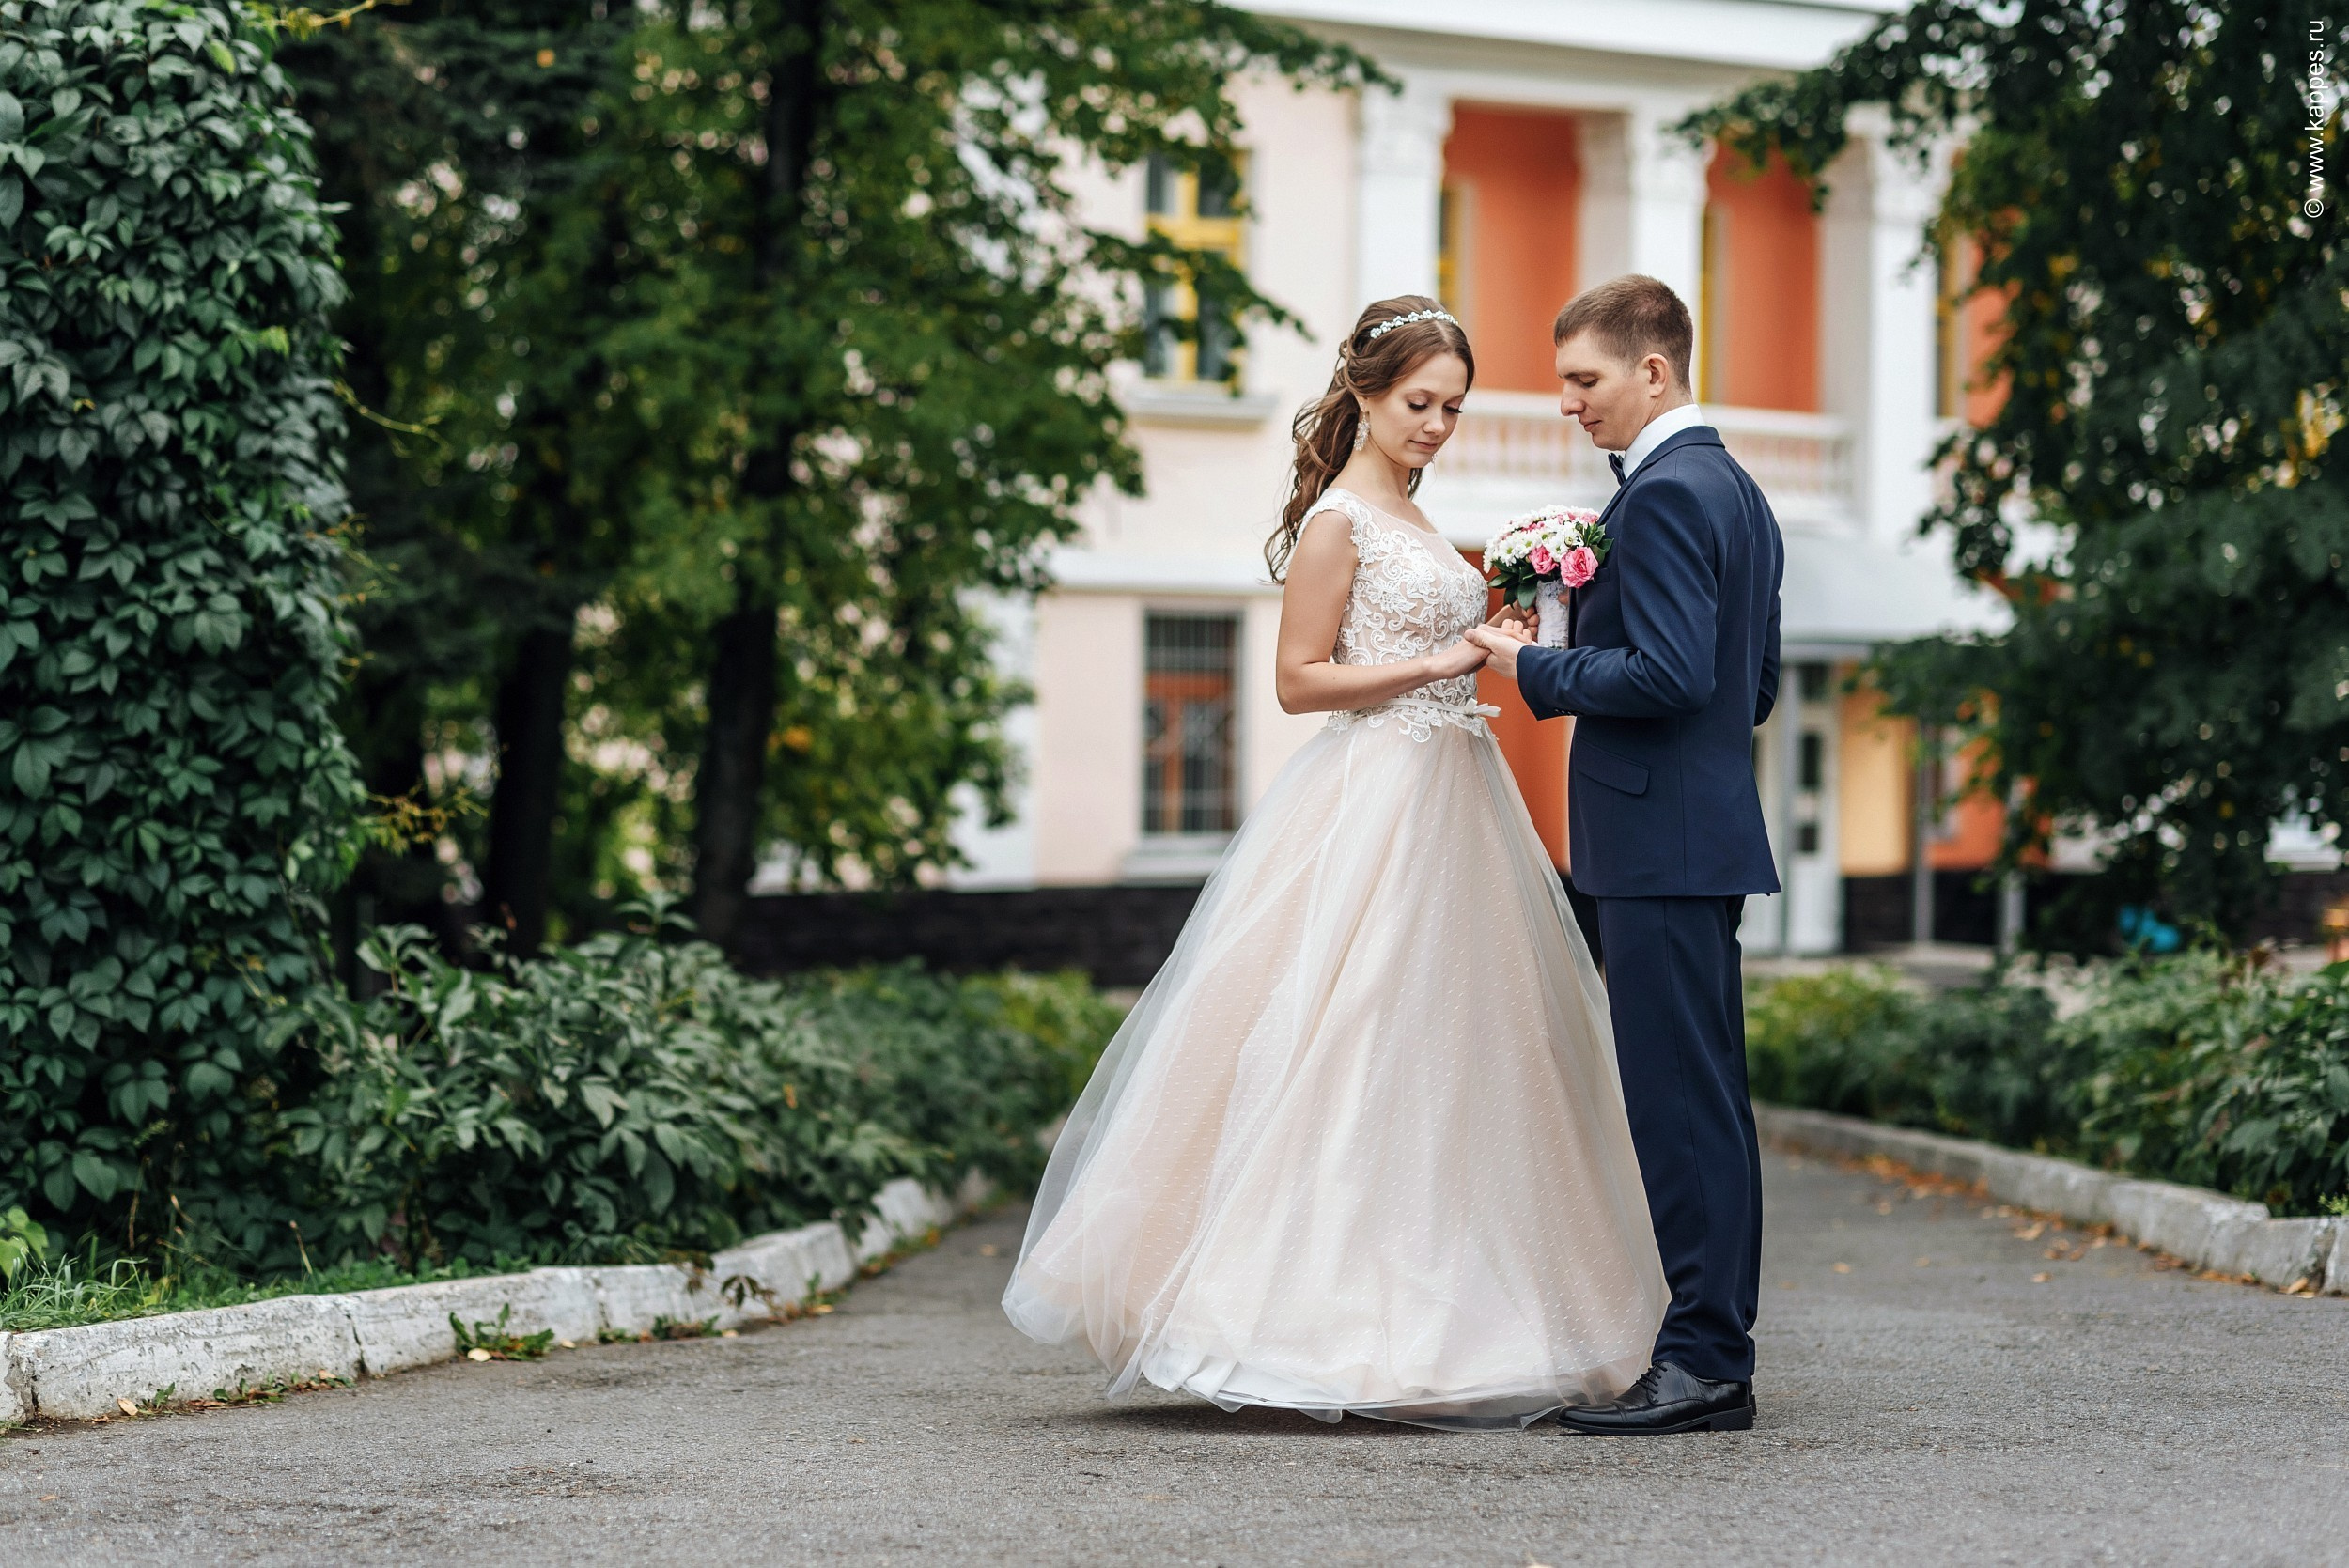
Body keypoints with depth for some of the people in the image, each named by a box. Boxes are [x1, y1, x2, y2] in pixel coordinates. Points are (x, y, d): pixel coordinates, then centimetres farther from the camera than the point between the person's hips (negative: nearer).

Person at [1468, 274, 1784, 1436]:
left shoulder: (1664, 492, -14)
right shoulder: (1735, 490, 18)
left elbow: (1668, 674, -22)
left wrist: (1537, 668, -10)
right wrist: (1568, 656, 21)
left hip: (1660, 844, -11)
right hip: (1709, 829, 11)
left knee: (1677, 1100, -8)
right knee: (1704, 1098, 11)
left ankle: (1699, 1363, -7)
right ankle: (1716, 1352, 15)